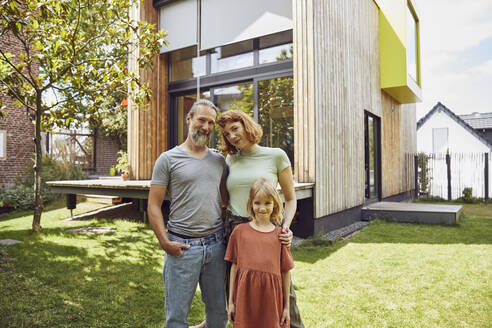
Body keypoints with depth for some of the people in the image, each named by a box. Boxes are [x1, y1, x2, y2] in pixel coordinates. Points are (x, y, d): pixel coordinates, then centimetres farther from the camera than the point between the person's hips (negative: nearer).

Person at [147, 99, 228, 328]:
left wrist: (227, 231, 9)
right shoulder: (168, 159, -2)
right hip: (182, 247, -4)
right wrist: (165, 242, -11)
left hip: (216, 245, 4)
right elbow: (154, 205, -3)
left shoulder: (219, 161, 11)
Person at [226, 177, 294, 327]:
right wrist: (231, 301, 7)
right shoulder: (240, 231, 0)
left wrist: (286, 306, 7)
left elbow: (285, 272, 4)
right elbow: (234, 267, 5)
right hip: (246, 297, 0)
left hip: (271, 298, 0)